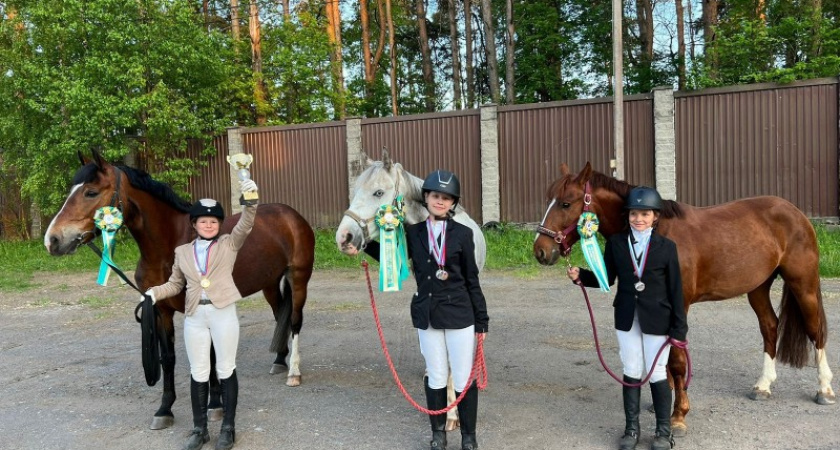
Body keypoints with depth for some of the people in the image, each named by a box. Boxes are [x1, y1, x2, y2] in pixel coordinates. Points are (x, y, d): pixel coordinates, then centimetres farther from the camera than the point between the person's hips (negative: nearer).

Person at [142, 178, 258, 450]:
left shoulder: (229, 243, 4)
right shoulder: (183, 252, 11)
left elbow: (245, 225, -12)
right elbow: (175, 284, 14)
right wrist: (155, 292, -5)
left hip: (223, 313, -2)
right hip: (194, 316, 3)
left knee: (226, 369, 6)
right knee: (198, 373, 9)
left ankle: (228, 427, 18)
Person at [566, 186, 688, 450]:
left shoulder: (666, 247, -6)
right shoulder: (616, 242, -2)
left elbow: (675, 289, -5)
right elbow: (607, 279, 2)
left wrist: (679, 327, -5)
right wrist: (581, 276, -16)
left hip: (657, 320, -2)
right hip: (627, 319, 2)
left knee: (657, 374, 8)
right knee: (631, 373, 12)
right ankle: (631, 429, 25)